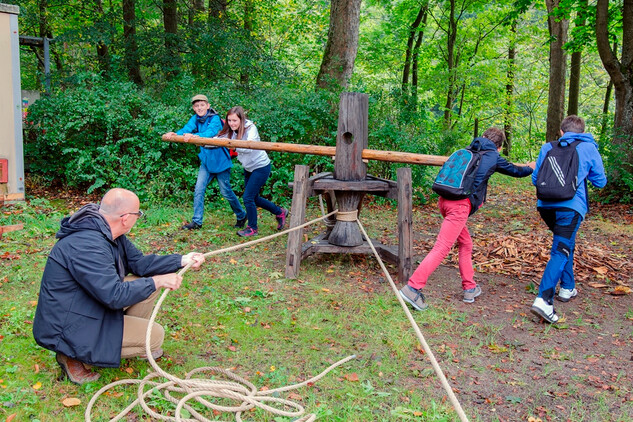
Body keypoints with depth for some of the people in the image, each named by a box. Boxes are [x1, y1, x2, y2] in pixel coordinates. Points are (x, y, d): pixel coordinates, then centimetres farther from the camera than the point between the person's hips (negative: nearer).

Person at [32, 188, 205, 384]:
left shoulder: (107, 232, -1)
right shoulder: (87, 245, -31)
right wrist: (156, 281, -19)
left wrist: (182, 260, 4)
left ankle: (131, 337, 20)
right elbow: (114, 296, -31)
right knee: (155, 336, -10)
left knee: (149, 284, 5)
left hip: (90, 307, 10)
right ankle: (73, 356, -3)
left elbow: (138, 262, 9)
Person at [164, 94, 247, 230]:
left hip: (220, 160, -6)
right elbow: (186, 129, -12)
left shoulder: (215, 119, -16)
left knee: (225, 191, 3)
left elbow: (210, 133, -33)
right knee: (199, 190, -1)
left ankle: (241, 216, 24)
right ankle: (197, 221, 7)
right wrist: (174, 134, -33)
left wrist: (194, 136, -50)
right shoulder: (195, 119, 3)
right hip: (206, 160, 6)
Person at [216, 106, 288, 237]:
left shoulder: (250, 129, -24)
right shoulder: (230, 131, -3)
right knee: (253, 198, 16)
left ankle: (252, 228, 10)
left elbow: (249, 148, -40)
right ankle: (280, 212, 36)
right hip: (248, 168, 8)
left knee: (248, 197, -10)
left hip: (261, 167, -8)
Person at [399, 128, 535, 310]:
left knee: (466, 244, 21)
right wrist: (531, 167, 46)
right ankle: (413, 287, -17)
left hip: (446, 200, 7)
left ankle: (470, 288, 29)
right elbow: (515, 171, 24)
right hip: (460, 205, -7)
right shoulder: (494, 157, 8)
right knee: (442, 248, -10)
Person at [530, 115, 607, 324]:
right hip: (571, 206, -5)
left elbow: (535, 179, 16)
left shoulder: (548, 148, 13)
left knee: (565, 244, 26)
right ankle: (543, 299, -27)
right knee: (561, 251, -12)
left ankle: (567, 288, 33)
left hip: (546, 205, 5)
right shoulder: (589, 148, 6)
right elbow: (600, 181, 11)